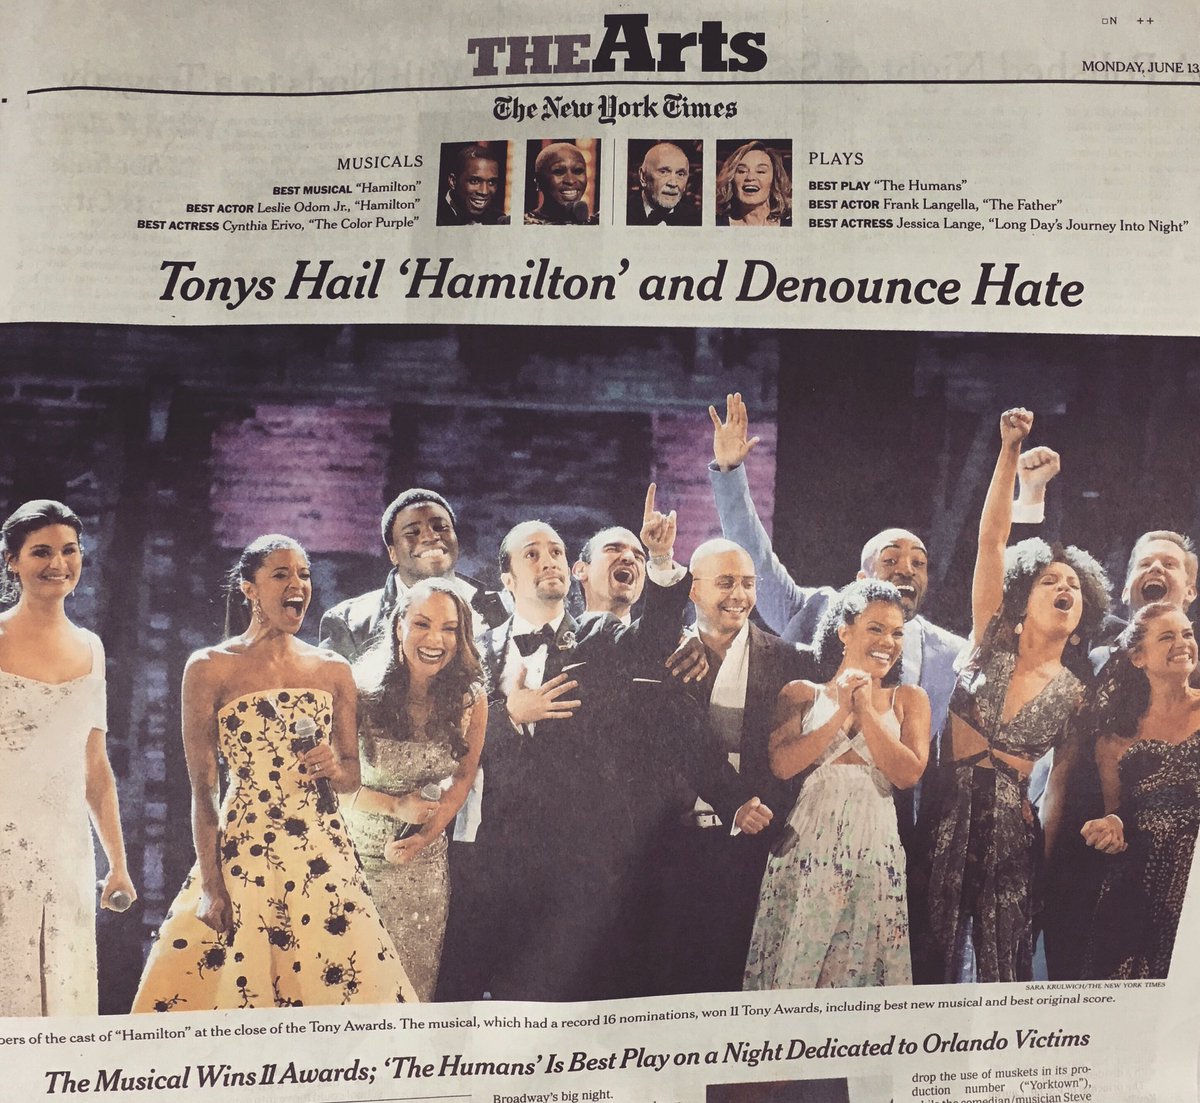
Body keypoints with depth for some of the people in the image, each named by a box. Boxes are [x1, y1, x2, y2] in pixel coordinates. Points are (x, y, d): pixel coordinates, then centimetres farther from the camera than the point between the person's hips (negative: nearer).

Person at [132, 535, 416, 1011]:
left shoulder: (333, 670, 7)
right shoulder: (210, 667, -3)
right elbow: (202, 791, -4)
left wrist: (334, 769, -8)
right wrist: (212, 887, -7)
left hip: (324, 857, 3)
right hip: (241, 856, -3)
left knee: (348, 989, 6)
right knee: (221, 988, 4)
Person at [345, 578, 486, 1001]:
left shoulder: (471, 699, -8)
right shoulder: (362, 689, -17)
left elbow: (462, 777, 3)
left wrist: (426, 835, -8)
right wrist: (396, 807, -21)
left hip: (424, 859, 2)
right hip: (356, 851, -2)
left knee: (416, 978, 15)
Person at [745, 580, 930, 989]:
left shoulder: (909, 699, 10)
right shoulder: (802, 693, 7)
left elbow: (908, 773, -4)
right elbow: (782, 764, -7)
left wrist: (866, 710, -6)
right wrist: (840, 712, -7)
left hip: (874, 845, 1)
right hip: (807, 843, -1)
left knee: (864, 960, 5)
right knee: (798, 954, 3)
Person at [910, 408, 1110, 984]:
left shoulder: (1075, 694, 7)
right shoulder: (992, 640, 2)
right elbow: (991, 537, -8)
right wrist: (1010, 451, -15)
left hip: (1010, 824, 1)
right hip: (944, 810, -1)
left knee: (1002, 957, 5)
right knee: (930, 946, 3)